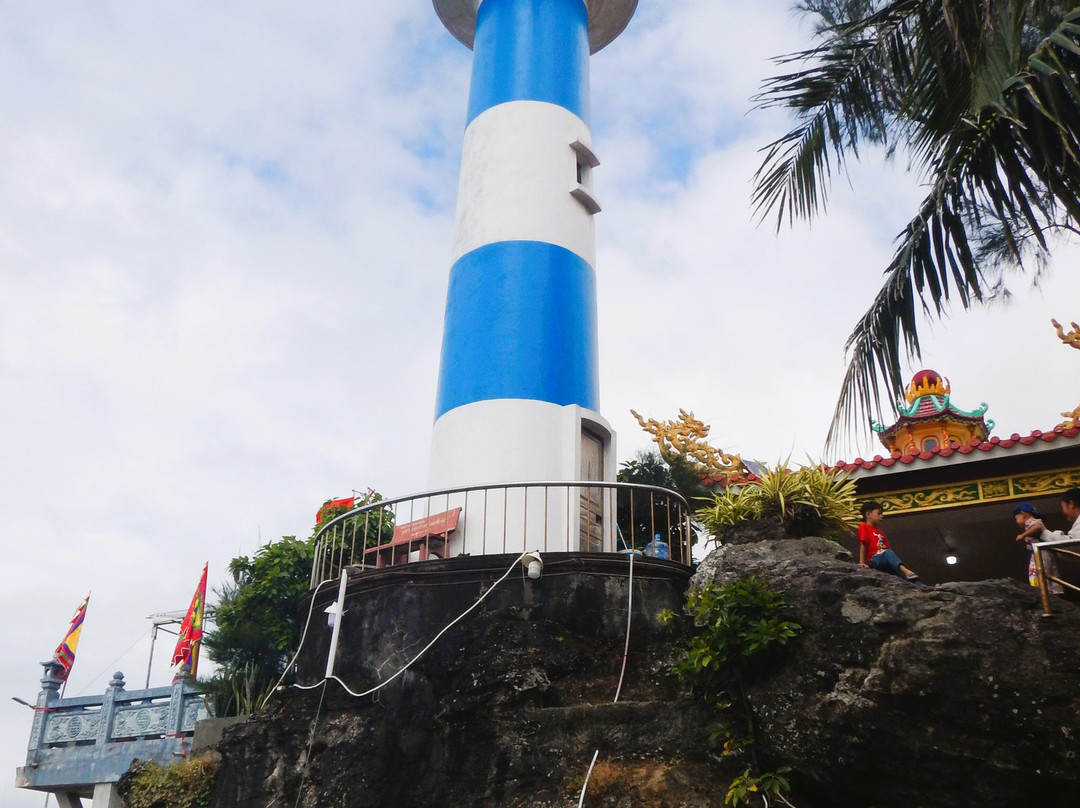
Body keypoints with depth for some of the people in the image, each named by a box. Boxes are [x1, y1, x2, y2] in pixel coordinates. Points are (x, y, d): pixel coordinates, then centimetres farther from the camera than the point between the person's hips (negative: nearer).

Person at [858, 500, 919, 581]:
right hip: (874, 560, -7)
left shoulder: (880, 532, 27)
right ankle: (905, 570, -54)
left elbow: (886, 548, 18)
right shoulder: (864, 527, 7)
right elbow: (863, 546, -2)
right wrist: (862, 562, -10)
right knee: (887, 553, -35)